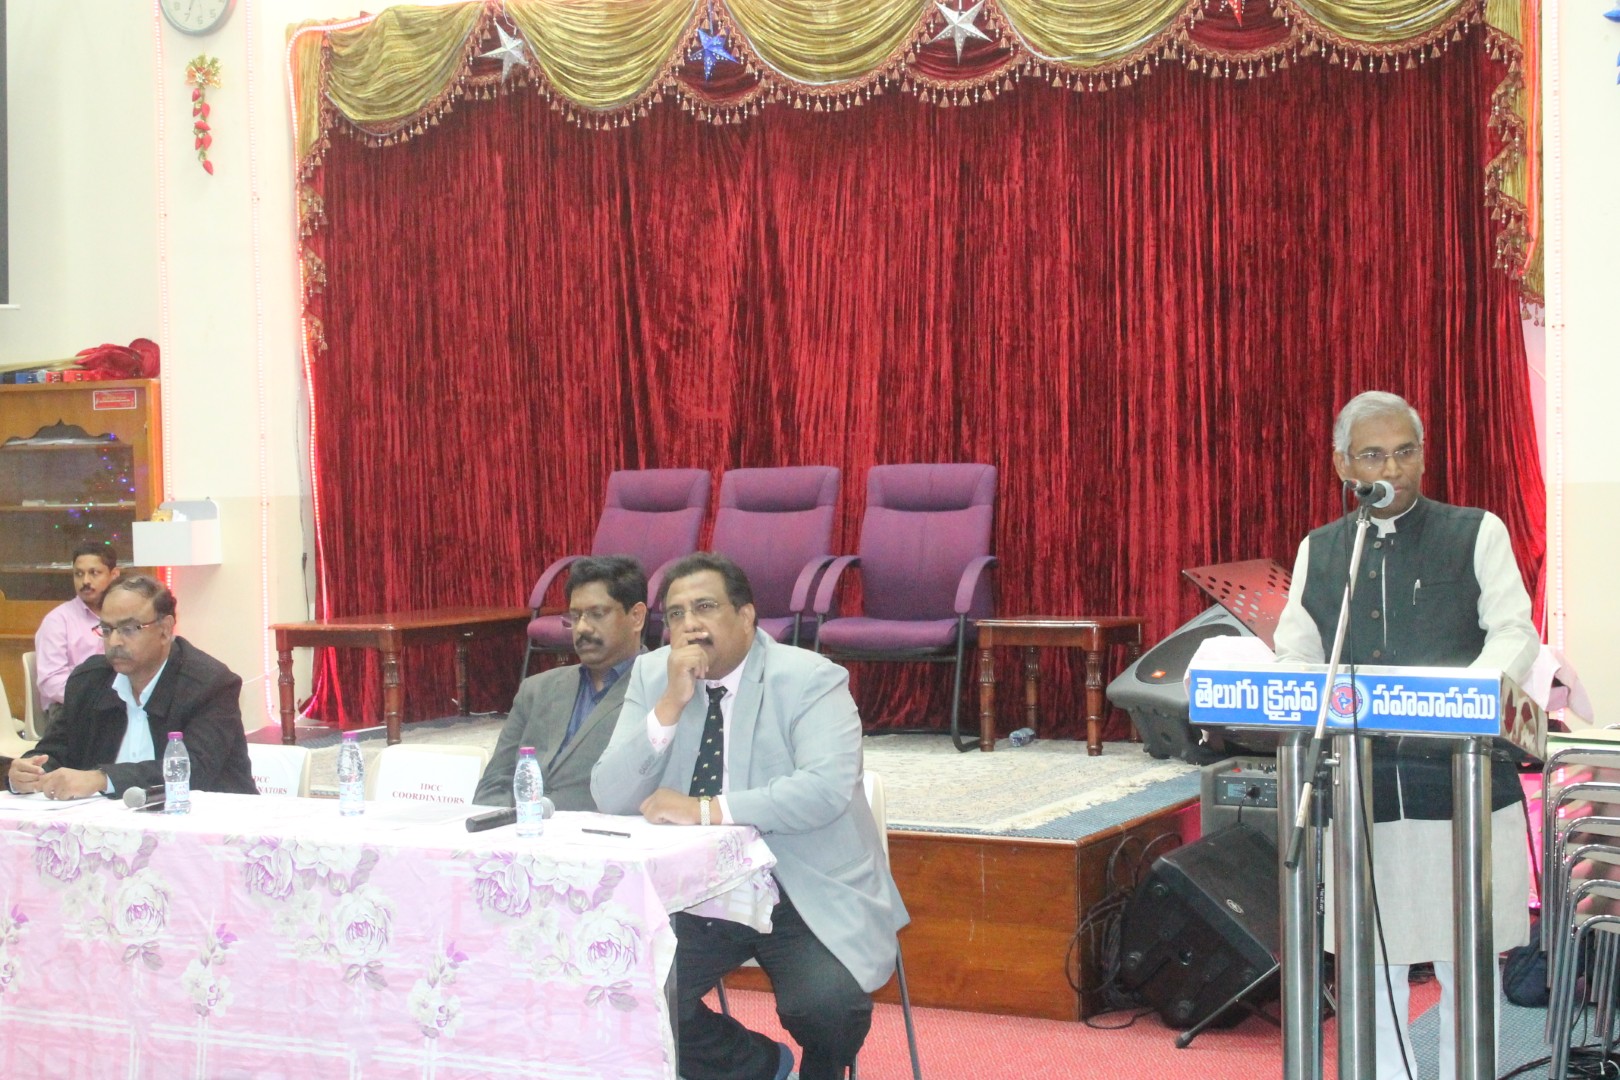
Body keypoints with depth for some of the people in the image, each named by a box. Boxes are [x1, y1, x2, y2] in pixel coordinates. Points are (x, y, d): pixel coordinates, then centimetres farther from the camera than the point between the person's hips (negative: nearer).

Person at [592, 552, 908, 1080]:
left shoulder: (810, 679, -10)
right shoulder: (651, 676, 3)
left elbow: (826, 788, -25)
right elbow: (611, 799, -5)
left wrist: (707, 811, -27)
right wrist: (670, 706, -17)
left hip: (807, 895, -4)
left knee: (828, 1005, -28)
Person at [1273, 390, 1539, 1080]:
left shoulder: (1477, 534, 4)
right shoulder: (1318, 551, 12)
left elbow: (1514, 634, -4)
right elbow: (1295, 654, 8)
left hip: (1460, 780, -2)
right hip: (1357, 784, 2)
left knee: (1465, 962, 5)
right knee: (1368, 962, 8)